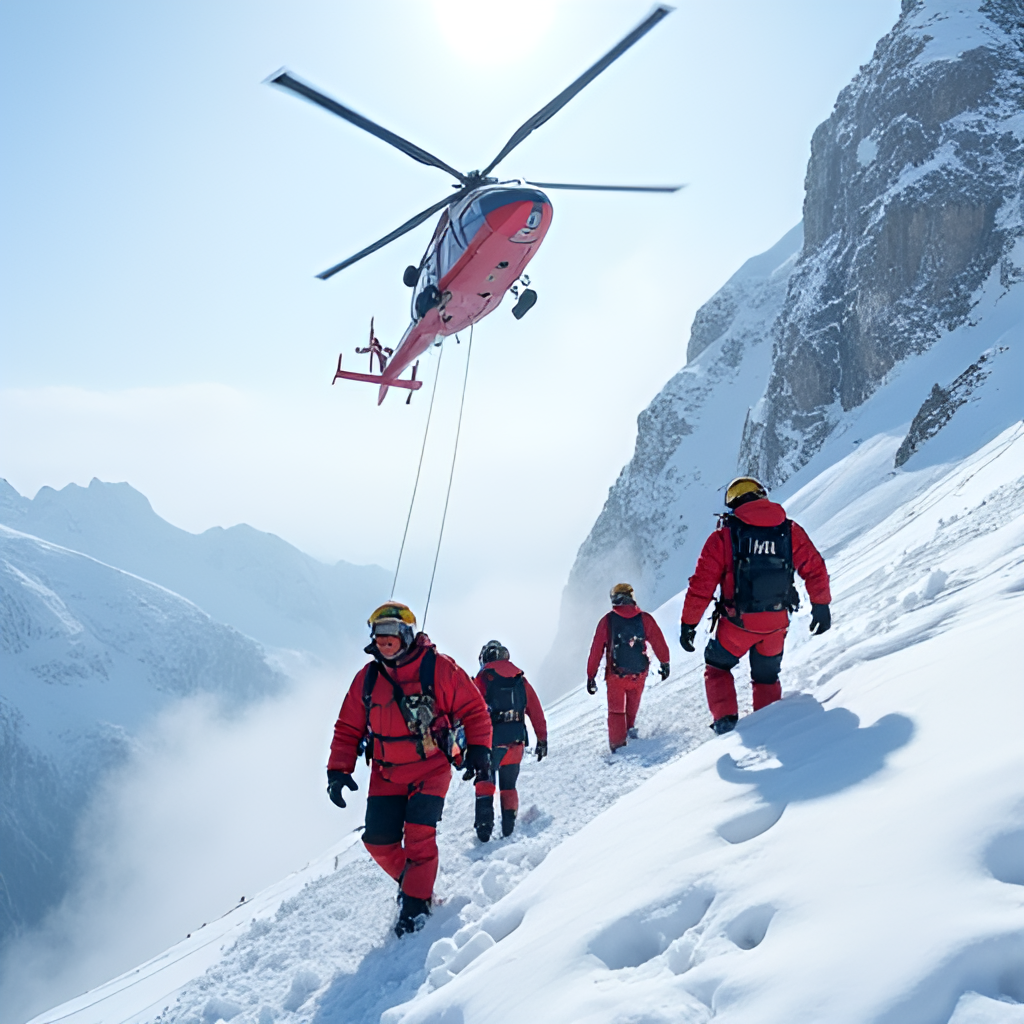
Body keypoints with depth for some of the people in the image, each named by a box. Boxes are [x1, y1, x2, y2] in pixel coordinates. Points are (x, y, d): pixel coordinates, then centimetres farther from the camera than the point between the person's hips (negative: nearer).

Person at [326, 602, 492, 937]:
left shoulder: (437, 668, -9)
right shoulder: (367, 678, 3)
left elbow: (473, 708, -4)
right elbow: (348, 728, 10)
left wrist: (478, 749, -13)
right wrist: (338, 769, 0)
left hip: (431, 769, -4)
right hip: (386, 774, 4)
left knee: (419, 835, -16)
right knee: (379, 841, -2)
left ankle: (416, 903, 0)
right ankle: (411, 880, 24)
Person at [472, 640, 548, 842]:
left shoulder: (482, 678, -1)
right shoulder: (520, 679, 11)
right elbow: (536, 711, 11)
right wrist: (542, 740, 16)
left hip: (491, 740, -4)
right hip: (516, 740, 4)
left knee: (485, 782, 4)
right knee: (509, 786, 17)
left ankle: (484, 819, -13)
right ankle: (509, 827, 17)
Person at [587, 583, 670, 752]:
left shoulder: (607, 621, -8)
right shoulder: (645, 618, -7)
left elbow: (596, 650, -6)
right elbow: (659, 643, 1)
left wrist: (591, 676, 2)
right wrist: (665, 663, 18)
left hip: (615, 676, -1)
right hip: (639, 674, 1)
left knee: (616, 711, 12)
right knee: (632, 705, 29)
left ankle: (618, 745, 6)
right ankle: (630, 728, 42)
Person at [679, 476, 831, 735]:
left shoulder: (724, 536, -7)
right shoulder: (790, 531, 1)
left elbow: (702, 583, -9)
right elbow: (815, 568, 5)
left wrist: (688, 623, -2)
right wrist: (821, 606, 18)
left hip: (737, 623, -3)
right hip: (776, 625, 3)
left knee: (716, 668, 21)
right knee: (767, 677, 24)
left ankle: (725, 718, 6)